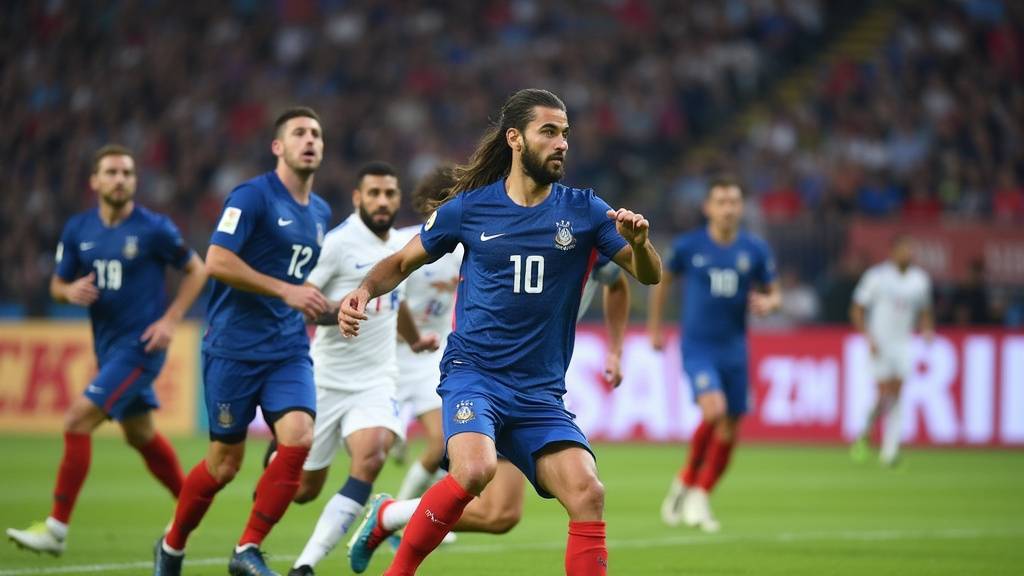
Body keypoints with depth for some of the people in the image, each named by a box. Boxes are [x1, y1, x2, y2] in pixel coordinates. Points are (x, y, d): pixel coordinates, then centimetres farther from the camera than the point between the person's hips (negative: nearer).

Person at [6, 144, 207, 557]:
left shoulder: (154, 229, -10)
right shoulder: (78, 230, 4)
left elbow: (196, 270, 0)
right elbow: (57, 285, 12)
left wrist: (170, 319, -9)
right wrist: (70, 291, -12)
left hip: (140, 345, -7)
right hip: (108, 346, 7)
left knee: (78, 420, -16)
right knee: (141, 435, 19)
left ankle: (57, 528, -11)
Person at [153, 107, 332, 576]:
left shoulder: (320, 212, 14)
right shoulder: (253, 196, -9)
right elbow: (217, 261, -19)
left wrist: (318, 306, 14)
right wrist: (286, 291, -21)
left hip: (289, 352, 6)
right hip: (234, 348, -6)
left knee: (298, 437, -18)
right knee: (225, 462, 2)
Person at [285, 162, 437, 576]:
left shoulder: (399, 245, 9)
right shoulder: (338, 242, -13)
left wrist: (416, 340, 39)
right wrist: (333, 312, -30)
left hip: (376, 382, 4)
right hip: (328, 382, -4)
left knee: (370, 459, -25)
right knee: (302, 489, 3)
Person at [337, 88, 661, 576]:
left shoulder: (582, 210, 4)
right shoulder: (469, 207, 2)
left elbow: (649, 275, 3)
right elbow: (402, 262, 15)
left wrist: (638, 242, -19)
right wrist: (364, 290, -5)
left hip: (540, 391, 2)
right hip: (472, 372, -2)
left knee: (588, 494, -18)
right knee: (475, 468, -31)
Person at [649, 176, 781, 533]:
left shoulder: (755, 250, 1)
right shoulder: (688, 246, -4)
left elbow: (774, 294, 10)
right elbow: (663, 280, 13)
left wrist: (768, 302, -14)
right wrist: (654, 327, 15)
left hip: (734, 349, 3)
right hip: (697, 347, -3)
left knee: (728, 432, 5)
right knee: (714, 410, -25)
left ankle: (700, 496, 23)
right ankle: (687, 481, -4)